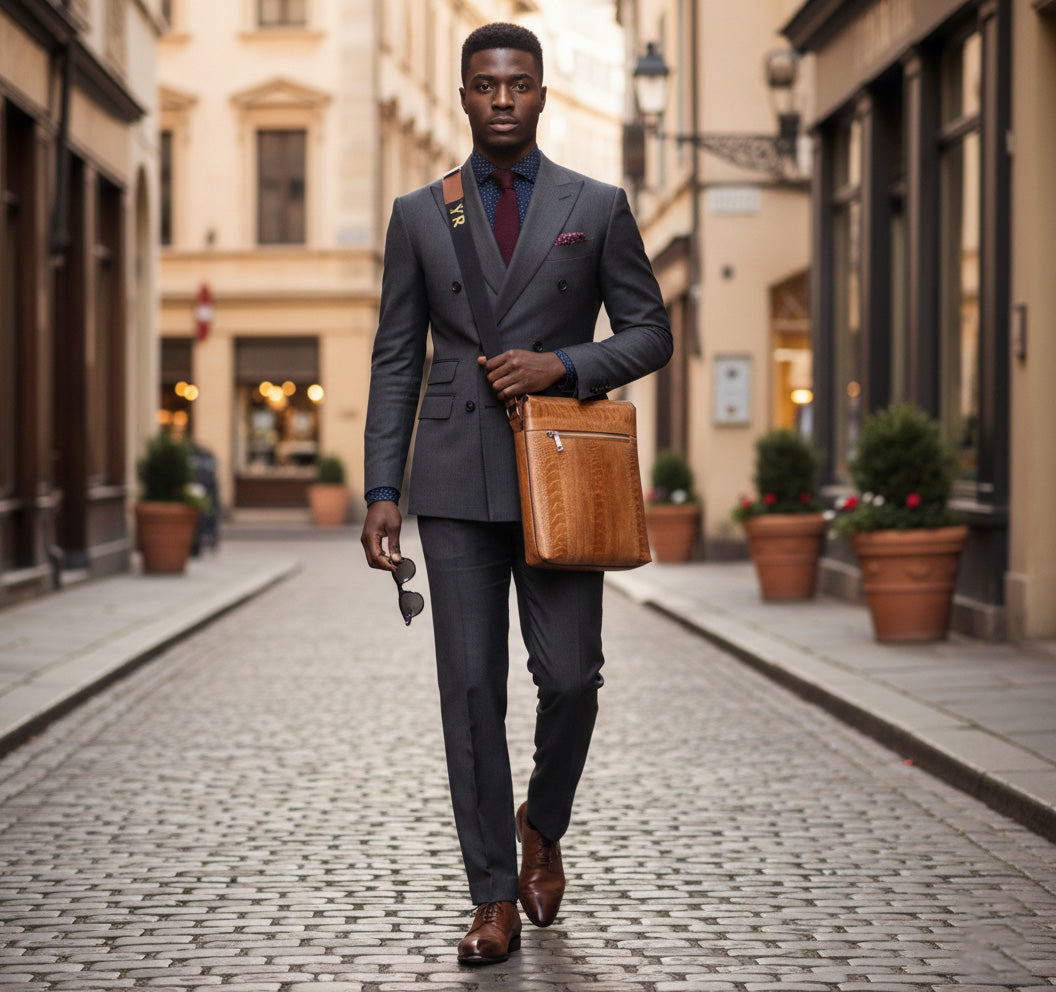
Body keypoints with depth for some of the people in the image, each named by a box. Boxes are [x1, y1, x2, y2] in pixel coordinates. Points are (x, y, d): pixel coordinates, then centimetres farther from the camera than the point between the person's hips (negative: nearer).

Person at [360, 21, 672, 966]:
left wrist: (563, 364, -11)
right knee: (471, 690, 0)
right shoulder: (418, 214, 9)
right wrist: (382, 489, 0)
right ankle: (496, 897, 8)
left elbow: (651, 332, 7)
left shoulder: (598, 207, 6)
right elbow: (397, 359, 8)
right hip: (457, 485, 1)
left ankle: (543, 826, 26)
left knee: (571, 677, -5)